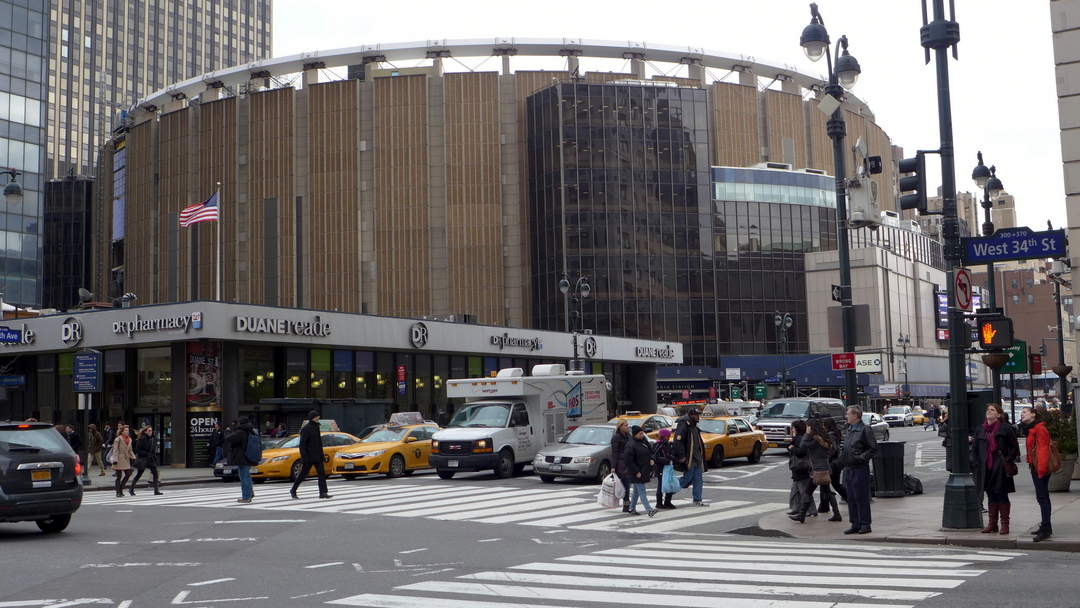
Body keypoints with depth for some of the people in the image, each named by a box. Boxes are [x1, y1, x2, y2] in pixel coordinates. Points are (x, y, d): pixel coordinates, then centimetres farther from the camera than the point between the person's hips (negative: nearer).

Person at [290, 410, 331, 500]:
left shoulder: (316, 427, 12)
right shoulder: (306, 429, -13)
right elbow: (302, 444, -17)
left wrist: (321, 454, 18)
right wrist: (304, 457, -22)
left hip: (317, 457, 7)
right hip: (309, 457, -7)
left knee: (322, 473, -4)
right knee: (303, 474, 3)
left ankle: (323, 493, -8)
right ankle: (293, 490, 21)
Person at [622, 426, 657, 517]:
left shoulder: (644, 441, 10)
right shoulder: (631, 445, -17)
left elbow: (650, 453, 22)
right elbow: (628, 461, -18)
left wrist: (652, 460, 0)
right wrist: (636, 472, -18)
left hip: (644, 471, 9)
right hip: (636, 472, -9)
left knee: (637, 491, 16)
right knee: (642, 491, -10)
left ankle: (632, 509, 26)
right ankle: (649, 510, -15)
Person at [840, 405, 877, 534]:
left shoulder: (865, 430, -9)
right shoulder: (847, 430, 15)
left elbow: (874, 448, -10)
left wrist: (862, 457, -16)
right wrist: (842, 455, 10)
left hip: (860, 468, -8)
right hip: (848, 468, 8)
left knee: (861, 497, -4)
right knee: (851, 498, 10)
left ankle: (865, 525, 3)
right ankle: (855, 525, 16)